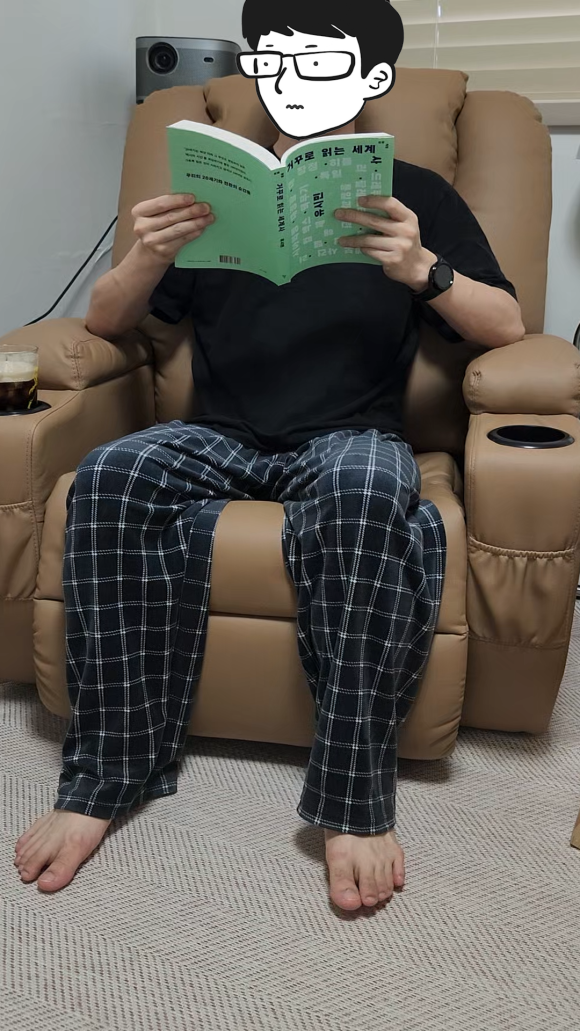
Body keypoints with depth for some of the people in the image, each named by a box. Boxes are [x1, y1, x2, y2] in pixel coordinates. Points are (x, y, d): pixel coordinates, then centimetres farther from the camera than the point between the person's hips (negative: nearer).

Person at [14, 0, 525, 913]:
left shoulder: (415, 195, 12)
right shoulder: (215, 190, 16)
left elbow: (508, 327, 4)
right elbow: (105, 323, 12)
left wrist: (422, 270, -16)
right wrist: (148, 261, -12)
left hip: (352, 434, -1)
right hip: (222, 436, 2)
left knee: (368, 491, -37)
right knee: (109, 479, -29)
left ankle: (355, 798, -29)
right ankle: (105, 774, -22)